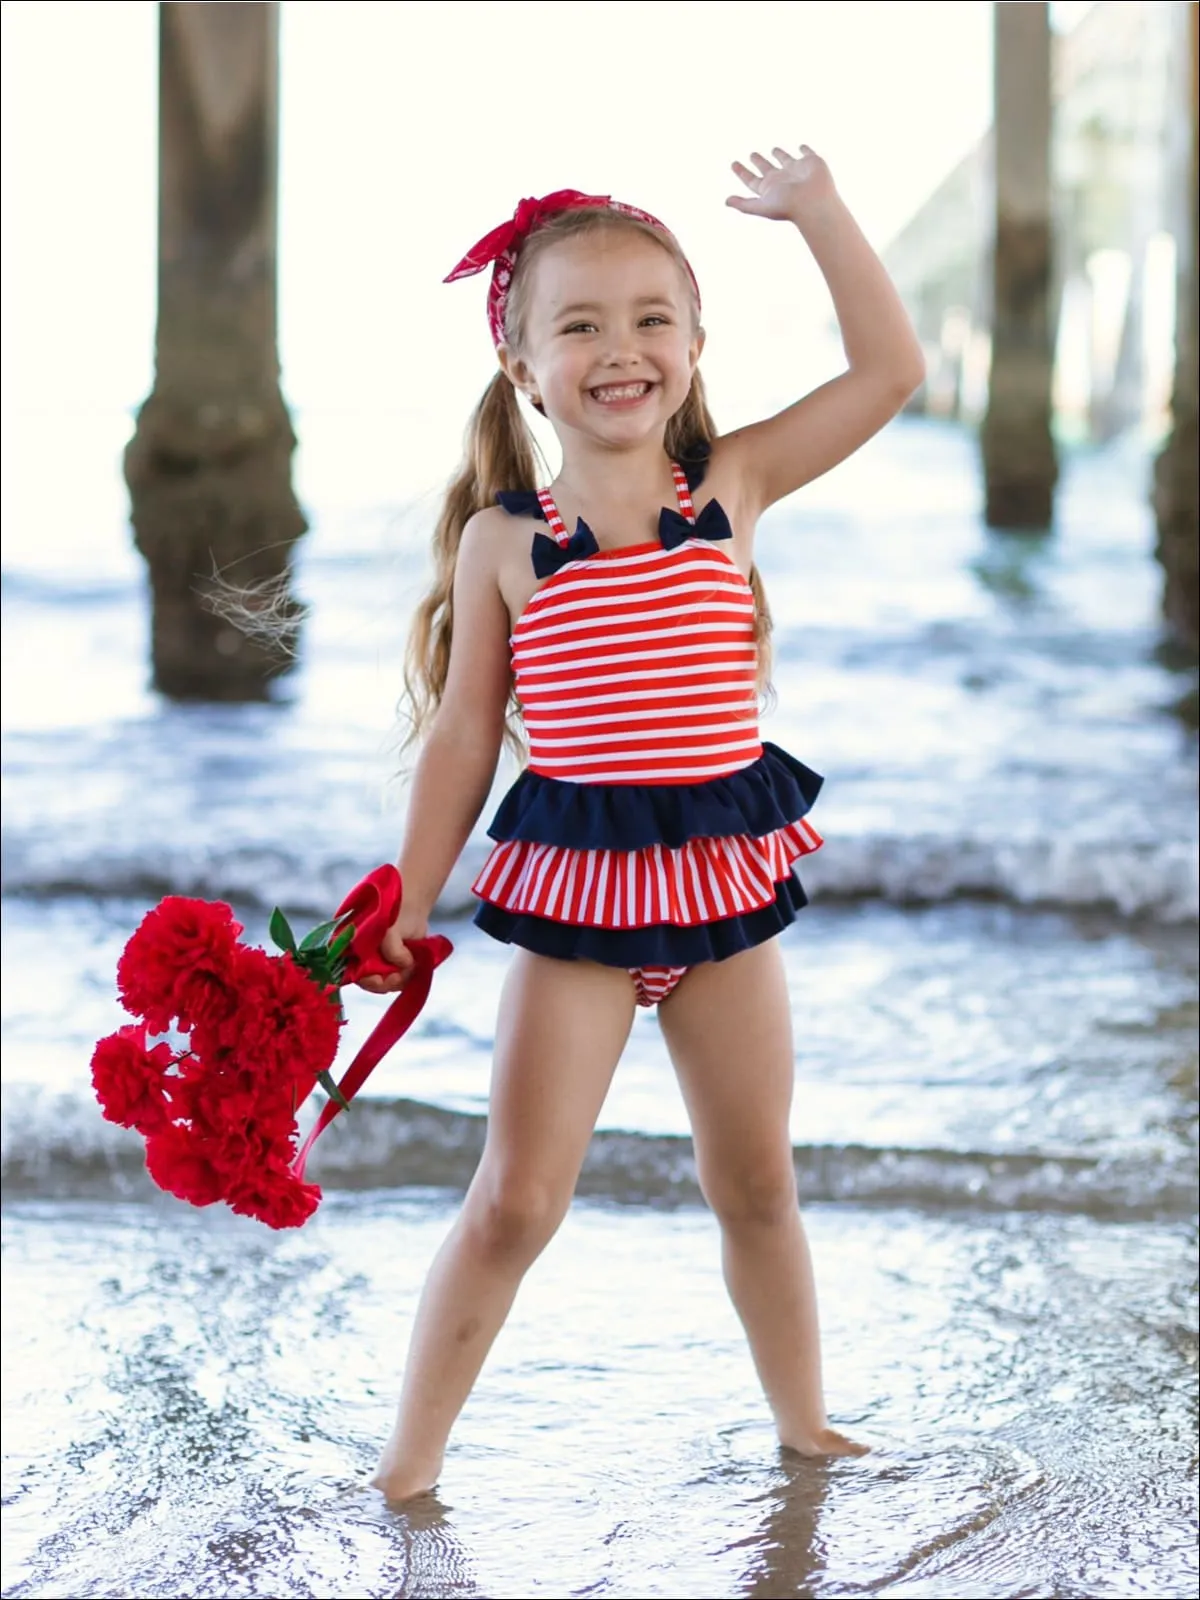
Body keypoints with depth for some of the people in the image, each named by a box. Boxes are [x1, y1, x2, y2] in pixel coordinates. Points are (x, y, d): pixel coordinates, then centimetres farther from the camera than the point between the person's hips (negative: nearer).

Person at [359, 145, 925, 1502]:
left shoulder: (733, 485, 1)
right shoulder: (501, 539, -3)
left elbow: (890, 369, -1)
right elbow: (461, 738, 2)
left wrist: (816, 210, -3)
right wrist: (406, 909, 3)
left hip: (726, 875, 2)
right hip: (573, 886, -2)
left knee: (758, 1188, 15)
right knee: (514, 1200, -2)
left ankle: (805, 1428, 34)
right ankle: (409, 1460, 12)